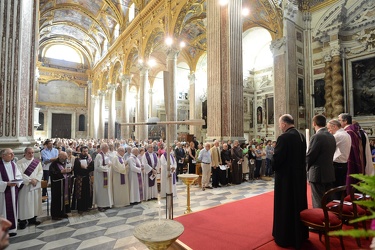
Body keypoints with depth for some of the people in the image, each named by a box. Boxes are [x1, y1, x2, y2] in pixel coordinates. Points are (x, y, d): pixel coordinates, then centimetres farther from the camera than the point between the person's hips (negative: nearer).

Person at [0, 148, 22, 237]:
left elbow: (19, 176, 8)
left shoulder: (13, 164, 3)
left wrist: (16, 182, -10)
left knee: (13, 209, 13)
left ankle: (12, 228, 26)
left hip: (13, 191, 5)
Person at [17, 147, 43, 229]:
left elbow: (40, 171, 2)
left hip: (36, 185, 4)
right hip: (25, 186, -4)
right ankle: (23, 221, 10)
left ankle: (33, 218, 20)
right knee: (25, 203, 0)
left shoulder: (37, 161, 5)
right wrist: (30, 180, -18)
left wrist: (36, 179, -14)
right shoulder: (20, 163, -6)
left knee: (35, 202, 9)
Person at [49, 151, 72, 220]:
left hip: (66, 184, 7)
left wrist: (69, 170, -4)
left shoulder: (65, 163, 8)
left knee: (65, 198, 11)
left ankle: (63, 212, 24)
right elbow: (52, 173, -20)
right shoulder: (54, 164, -11)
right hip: (57, 185, -7)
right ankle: (55, 214, 14)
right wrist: (61, 172, -28)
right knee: (57, 199, 1)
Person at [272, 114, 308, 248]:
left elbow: (276, 159, -21)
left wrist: (274, 166, -1)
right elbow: (303, 155, 10)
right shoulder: (301, 136, 3)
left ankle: (285, 237, 20)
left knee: (285, 206, 6)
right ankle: (300, 234, 36)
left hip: (286, 177, -8)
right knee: (299, 204, 20)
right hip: (299, 175, 8)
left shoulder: (284, 137, -22)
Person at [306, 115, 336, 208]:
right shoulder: (332, 137, 7)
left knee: (318, 203, 2)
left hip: (318, 174, -8)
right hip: (329, 173, 8)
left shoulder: (316, 137, -18)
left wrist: (308, 166, 4)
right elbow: (330, 154, 10)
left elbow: (309, 157, -15)